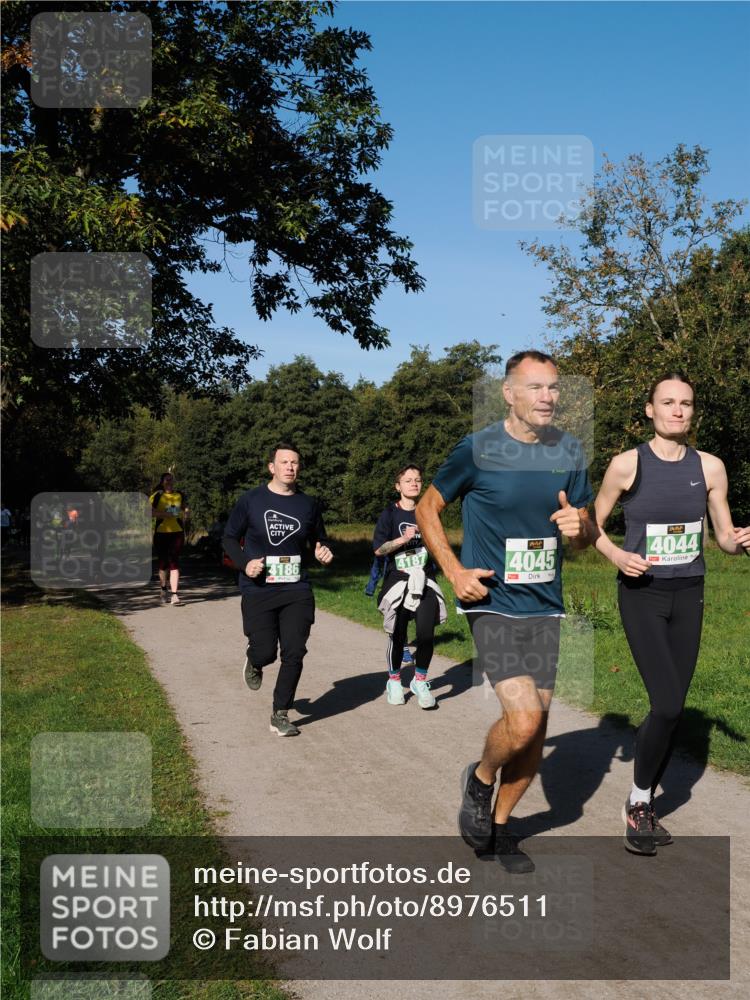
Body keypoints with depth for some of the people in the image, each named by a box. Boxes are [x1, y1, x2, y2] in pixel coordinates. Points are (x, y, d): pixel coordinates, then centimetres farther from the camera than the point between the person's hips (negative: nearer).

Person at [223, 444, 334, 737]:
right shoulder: (251, 500, -1)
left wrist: (323, 552, -3)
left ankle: (280, 714, 12)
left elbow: (319, 541, 20)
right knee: (265, 652, -3)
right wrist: (244, 563, -12)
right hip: (258, 590, -2)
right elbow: (230, 538, 6)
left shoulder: (308, 504, 7)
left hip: (297, 591, 2)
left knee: (294, 653, -4)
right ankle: (253, 663, 36)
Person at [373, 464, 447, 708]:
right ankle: (394, 682, 26)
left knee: (426, 633, -11)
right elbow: (378, 550, -6)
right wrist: (404, 538, -17)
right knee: (397, 635, 4)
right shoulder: (390, 514, 0)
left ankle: (420, 682, 9)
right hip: (397, 580, -2)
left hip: (425, 581, 2)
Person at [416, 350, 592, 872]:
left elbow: (584, 535, 12)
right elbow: (427, 510, 2)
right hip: (493, 604, -5)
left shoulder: (570, 451, 4)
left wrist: (579, 525, -12)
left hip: (545, 607, 5)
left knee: (536, 734, 9)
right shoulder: (478, 449, -9)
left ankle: (500, 824, 30)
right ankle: (480, 779, 14)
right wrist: (455, 572, -9)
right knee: (524, 719, -18)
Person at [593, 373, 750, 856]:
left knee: (672, 708, 7)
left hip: (688, 597, 4)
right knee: (668, 705, -15)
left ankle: (647, 806, 26)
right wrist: (618, 557, -15)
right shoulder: (628, 464, -7)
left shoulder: (709, 467, 1)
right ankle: (638, 801, 9)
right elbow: (593, 526, 3)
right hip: (642, 595, -4)